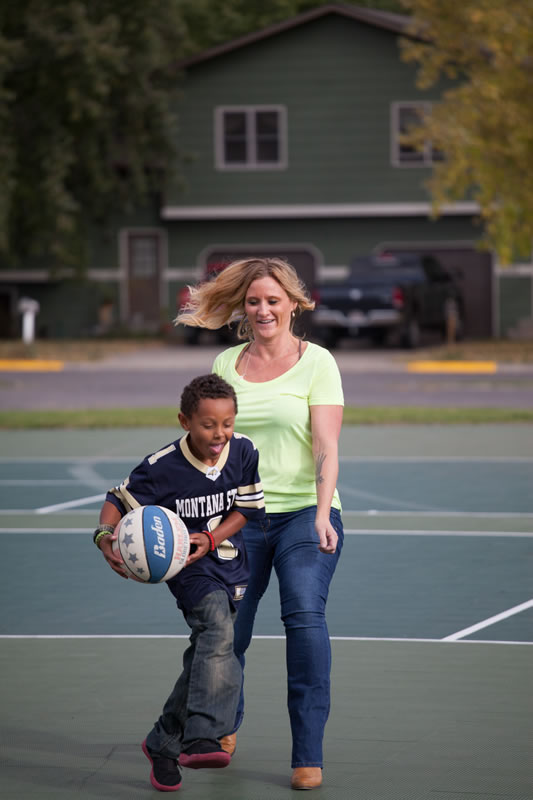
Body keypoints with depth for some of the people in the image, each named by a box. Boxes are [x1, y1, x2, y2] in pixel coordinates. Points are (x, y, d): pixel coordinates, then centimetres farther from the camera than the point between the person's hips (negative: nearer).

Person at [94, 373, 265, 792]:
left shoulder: (244, 452, -9)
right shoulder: (162, 467, -19)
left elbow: (247, 509, -2)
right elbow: (118, 500, -10)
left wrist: (210, 540, -17)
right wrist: (106, 537, -30)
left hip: (230, 564, 5)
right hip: (187, 567, -5)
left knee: (206, 656, 10)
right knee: (217, 627, -30)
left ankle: (163, 744, 29)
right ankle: (201, 738, -39)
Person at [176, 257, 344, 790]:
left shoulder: (316, 361, -1)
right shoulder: (226, 363, 10)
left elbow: (327, 447, -9)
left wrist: (322, 515, -21)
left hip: (304, 513, -3)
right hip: (240, 517, 3)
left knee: (305, 614, -24)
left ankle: (308, 755, -21)